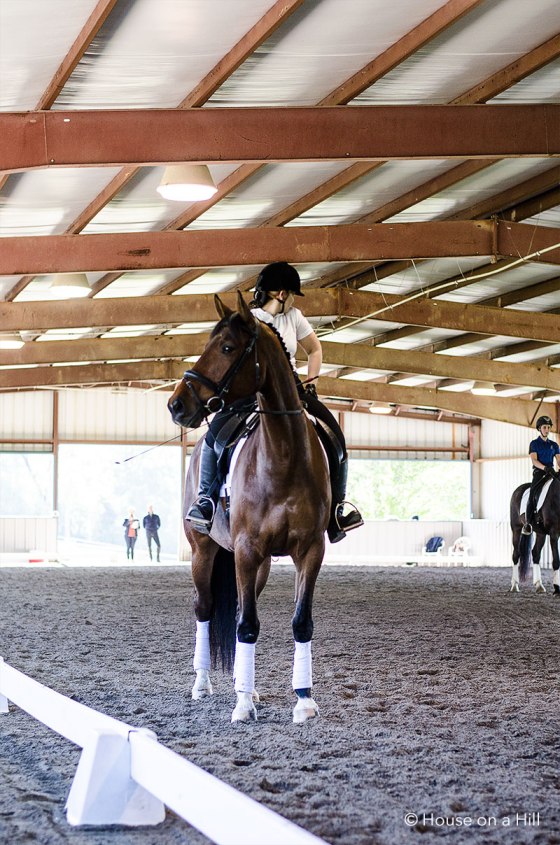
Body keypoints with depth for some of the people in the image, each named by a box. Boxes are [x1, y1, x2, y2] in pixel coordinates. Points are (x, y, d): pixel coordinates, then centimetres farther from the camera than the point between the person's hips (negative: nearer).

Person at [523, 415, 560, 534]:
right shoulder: (534, 443, 6)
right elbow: (534, 460, -8)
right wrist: (545, 467, -25)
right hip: (539, 472, -4)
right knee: (533, 494, -25)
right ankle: (527, 523, -23)